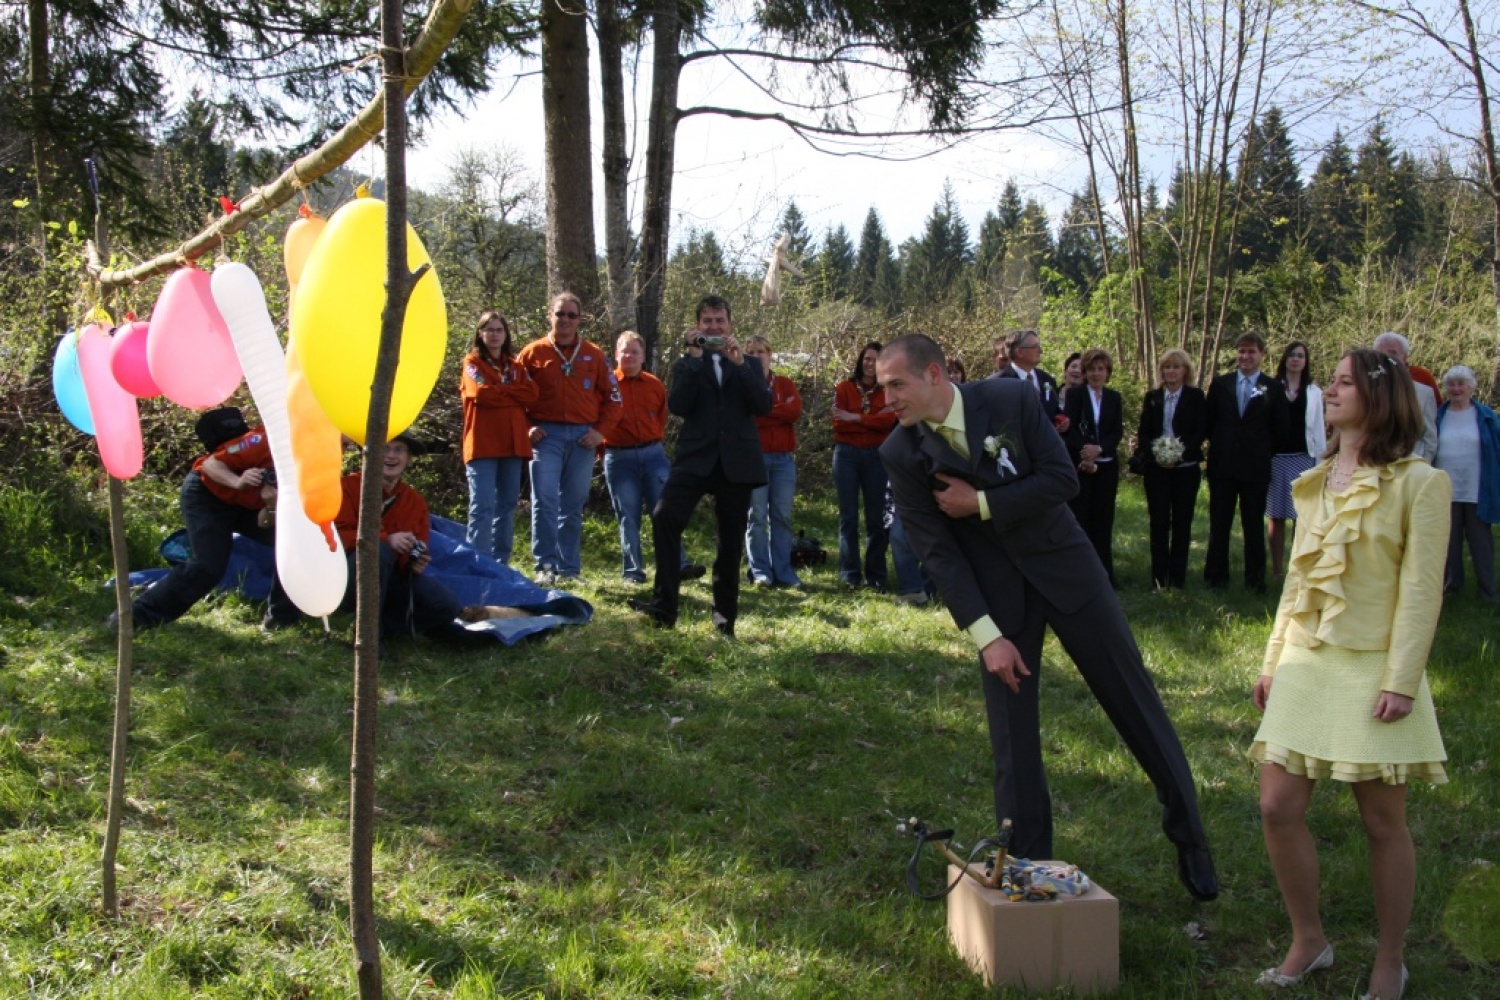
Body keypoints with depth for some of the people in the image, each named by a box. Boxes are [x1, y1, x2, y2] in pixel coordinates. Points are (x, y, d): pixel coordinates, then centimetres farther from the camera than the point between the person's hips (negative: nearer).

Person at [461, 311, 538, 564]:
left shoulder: (516, 366, 18)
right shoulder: (473, 362, 5)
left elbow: (532, 393, 0)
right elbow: (481, 393, -13)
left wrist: (498, 390, -6)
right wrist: (513, 395, -1)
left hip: (512, 443, 5)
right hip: (482, 445, -5)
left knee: (507, 505, 8)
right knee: (483, 506, -12)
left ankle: (501, 563, 14)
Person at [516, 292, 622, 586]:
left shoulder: (594, 356, 8)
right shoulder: (532, 353, 4)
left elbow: (612, 397, 11)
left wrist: (601, 430, 0)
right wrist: (525, 427, -6)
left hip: (582, 437, 2)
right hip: (546, 435, -2)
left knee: (573, 506, 5)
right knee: (545, 500, -13)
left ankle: (569, 569, 12)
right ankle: (546, 566, -10)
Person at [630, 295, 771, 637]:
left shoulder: (749, 364, 14)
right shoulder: (686, 364, 11)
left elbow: (763, 406, -3)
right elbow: (678, 406, -7)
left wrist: (740, 363, -10)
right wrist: (694, 358, -10)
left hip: (737, 461, 1)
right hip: (696, 457, -1)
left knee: (731, 539, 5)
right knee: (664, 516, -23)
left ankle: (725, 617, 16)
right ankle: (665, 604, -20)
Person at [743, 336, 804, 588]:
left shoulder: (785, 384, 12)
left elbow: (795, 411, -7)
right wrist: (779, 412, -14)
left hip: (784, 459, 2)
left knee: (782, 516, 4)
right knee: (757, 516, -2)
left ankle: (783, 572, 7)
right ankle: (760, 572, 2)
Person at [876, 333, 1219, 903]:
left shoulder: (1011, 399, -12)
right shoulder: (901, 454, -9)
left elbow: (1063, 479, -14)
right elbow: (936, 552, -9)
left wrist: (980, 503, -18)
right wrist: (986, 636, -14)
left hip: (1064, 568, -1)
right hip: (995, 594, 1)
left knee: (1136, 705, 7)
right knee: (1011, 734, 3)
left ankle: (1189, 839, 25)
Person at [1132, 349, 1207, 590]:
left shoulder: (1196, 396, 2)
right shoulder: (1152, 397, 8)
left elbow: (1201, 431, -4)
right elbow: (1143, 432, 6)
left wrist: (1180, 453, -16)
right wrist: (1154, 453, -11)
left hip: (1186, 467, -1)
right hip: (1157, 468, 1)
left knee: (1182, 521, 2)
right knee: (1159, 521, 0)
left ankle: (1178, 576, 8)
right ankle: (1159, 576, 3)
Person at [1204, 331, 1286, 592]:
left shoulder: (1272, 388, 0)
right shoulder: (1220, 384, 5)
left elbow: (1278, 428, 2)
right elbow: (1208, 423, 9)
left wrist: (1259, 449, -1)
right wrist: (1221, 444, 4)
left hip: (1256, 466, -2)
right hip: (1222, 465, 2)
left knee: (1254, 524, 6)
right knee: (1219, 523, 8)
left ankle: (1255, 578, 14)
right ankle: (1216, 575, 16)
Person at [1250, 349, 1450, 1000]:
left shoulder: (1419, 483, -7)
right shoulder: (1315, 483, 12)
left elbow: (1420, 588, -11)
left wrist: (1402, 680, -16)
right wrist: (1273, 663, 12)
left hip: (1371, 671, -6)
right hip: (1305, 665, 6)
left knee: (1382, 821, 5)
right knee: (1278, 809, 2)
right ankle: (1309, 941, 21)